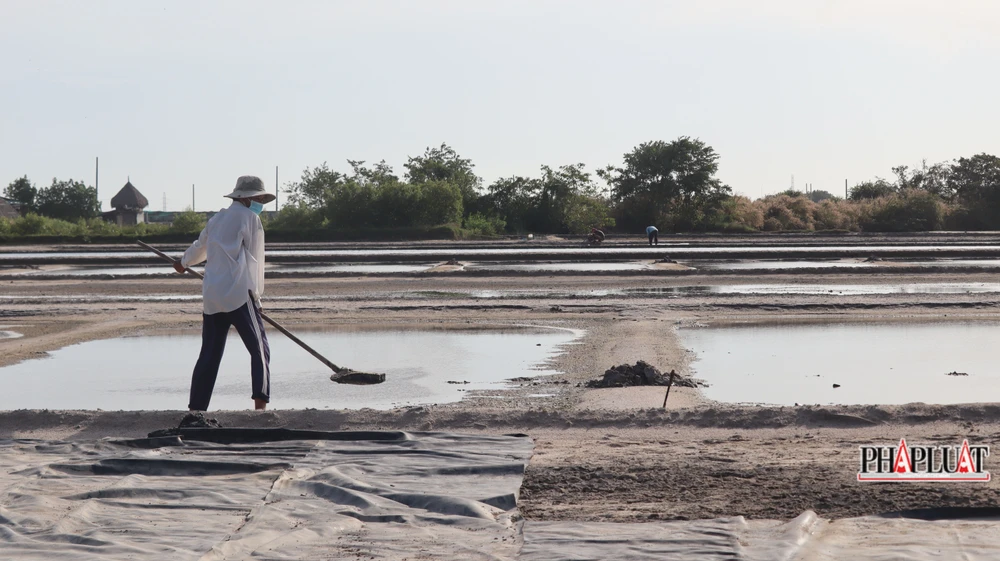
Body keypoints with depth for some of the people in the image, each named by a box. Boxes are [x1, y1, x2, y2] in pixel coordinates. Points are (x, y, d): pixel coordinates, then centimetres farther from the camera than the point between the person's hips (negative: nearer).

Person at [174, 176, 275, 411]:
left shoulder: (216, 219, 21)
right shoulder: (249, 218, 0)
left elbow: (199, 246, 38)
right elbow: (255, 261, -1)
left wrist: (184, 263, 58)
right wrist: (256, 295, 6)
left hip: (211, 296, 7)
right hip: (238, 295, -7)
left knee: (209, 354, 9)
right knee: (259, 349, -4)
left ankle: (196, 408, 7)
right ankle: (260, 404, -15)